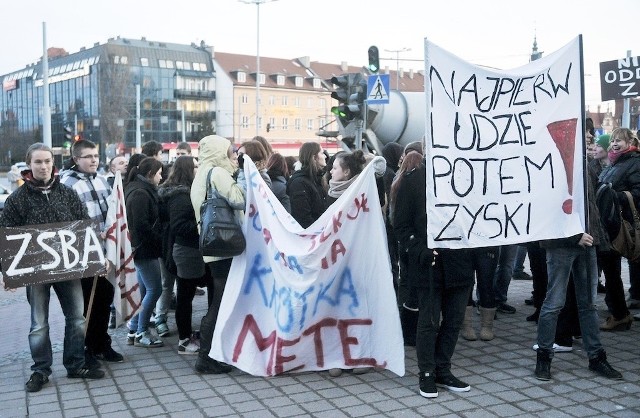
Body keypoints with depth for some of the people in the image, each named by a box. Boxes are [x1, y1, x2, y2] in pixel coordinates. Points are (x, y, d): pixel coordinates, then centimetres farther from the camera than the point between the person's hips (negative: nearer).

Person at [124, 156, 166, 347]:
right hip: (145, 249, -10)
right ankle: (141, 333, 3)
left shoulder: (140, 190, 16)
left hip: (142, 248, 10)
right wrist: (160, 241, -13)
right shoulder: (140, 193, -16)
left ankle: (133, 331, 20)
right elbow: (141, 225, -23)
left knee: (144, 291, 13)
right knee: (154, 289, -5)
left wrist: (157, 241, 10)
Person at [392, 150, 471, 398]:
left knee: (454, 319, 10)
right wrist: (420, 252, -16)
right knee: (429, 321, 4)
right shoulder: (412, 180, -1)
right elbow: (401, 225, -4)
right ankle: (427, 375, 20)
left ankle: (443, 371, 25)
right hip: (429, 265, -4)